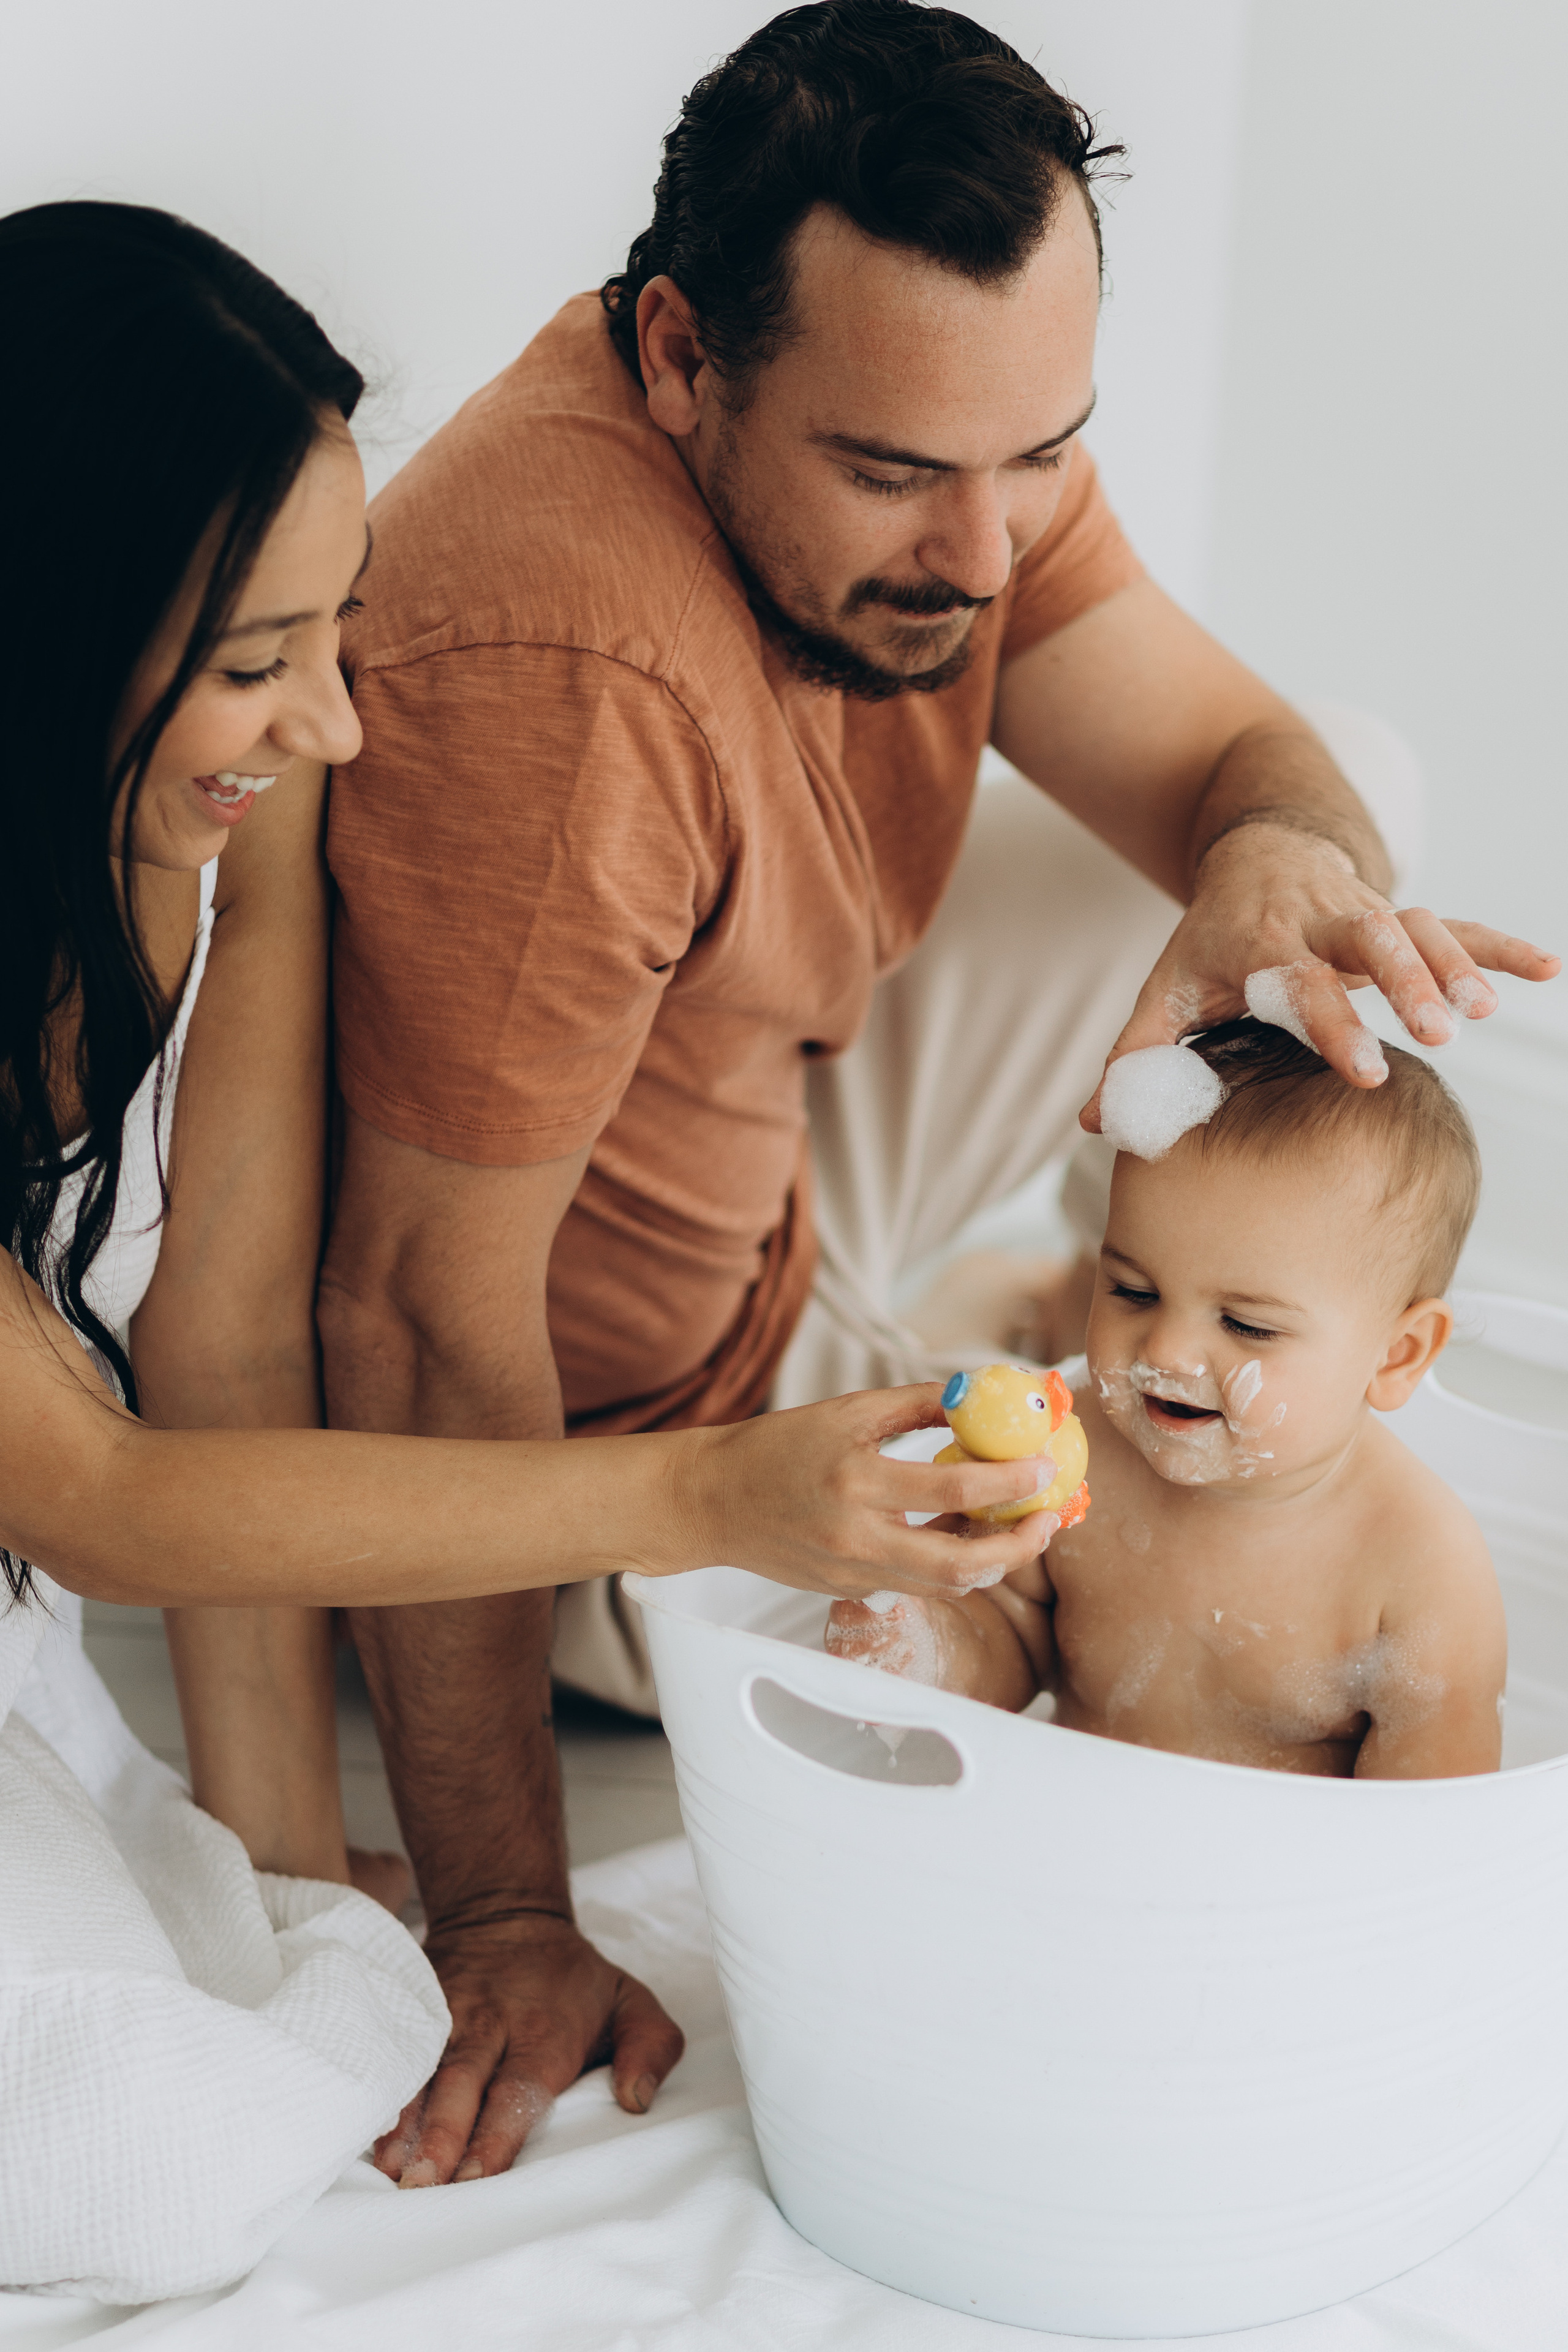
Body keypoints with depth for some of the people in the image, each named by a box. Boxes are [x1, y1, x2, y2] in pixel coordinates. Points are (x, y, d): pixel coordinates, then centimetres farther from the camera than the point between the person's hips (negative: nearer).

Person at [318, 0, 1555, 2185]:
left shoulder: (932, 426, -12)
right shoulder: (558, 677, -37)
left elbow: (1237, 747, -7)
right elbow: (432, 1313, -33)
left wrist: (1287, 860, -34)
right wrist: (499, 1920, -28)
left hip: (784, 1172, 8)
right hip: (632, 1456, -7)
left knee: (1324, 793, 4)